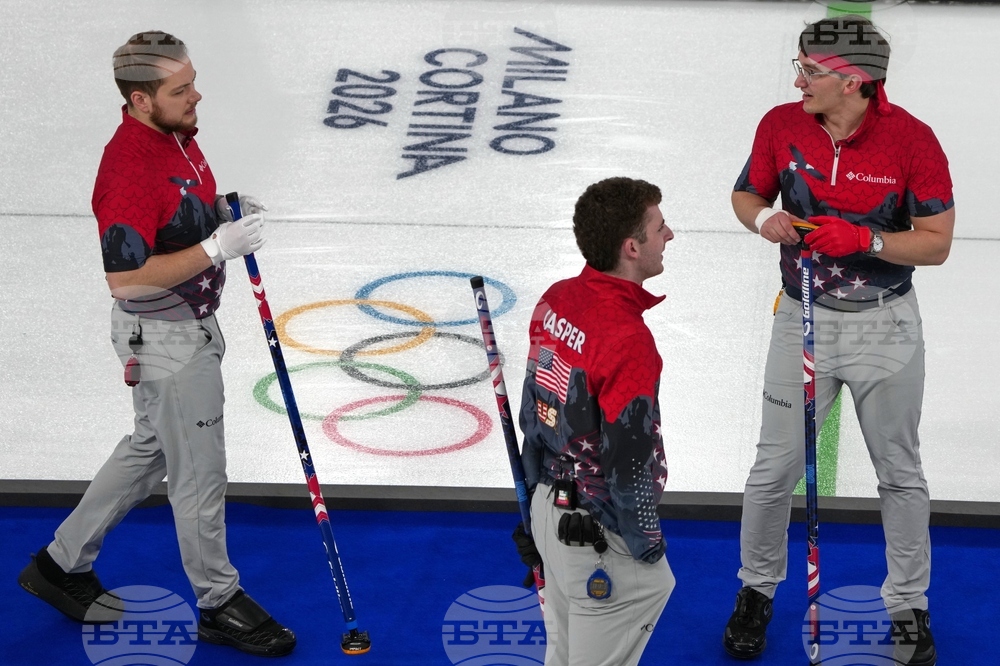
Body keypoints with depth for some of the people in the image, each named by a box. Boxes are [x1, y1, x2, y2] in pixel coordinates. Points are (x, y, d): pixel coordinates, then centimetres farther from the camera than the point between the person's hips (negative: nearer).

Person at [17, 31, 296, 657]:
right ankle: (220, 604, 20)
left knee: (151, 447, 23)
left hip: (192, 322, 10)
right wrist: (217, 246, -31)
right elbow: (126, 278, -31)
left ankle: (64, 564, 35)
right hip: (163, 338, -10)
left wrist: (227, 212, 0)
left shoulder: (177, 136, 2)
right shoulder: (130, 168, -28)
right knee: (199, 472, 4)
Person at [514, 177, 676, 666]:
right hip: (597, 534, -9)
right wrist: (645, 541, -9)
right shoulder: (627, 340, -28)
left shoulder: (556, 300, -2)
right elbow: (630, 457, -24)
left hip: (549, 509, 9)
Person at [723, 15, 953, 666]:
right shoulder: (781, 126, -8)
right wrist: (764, 218, -15)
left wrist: (865, 240, -26)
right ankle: (757, 590, 29)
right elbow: (747, 194, 8)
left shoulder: (912, 140, -16)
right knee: (775, 468, 7)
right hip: (804, 319, 2)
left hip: (885, 326, -2)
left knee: (900, 472, 12)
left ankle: (909, 607, 28)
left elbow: (936, 243, -11)